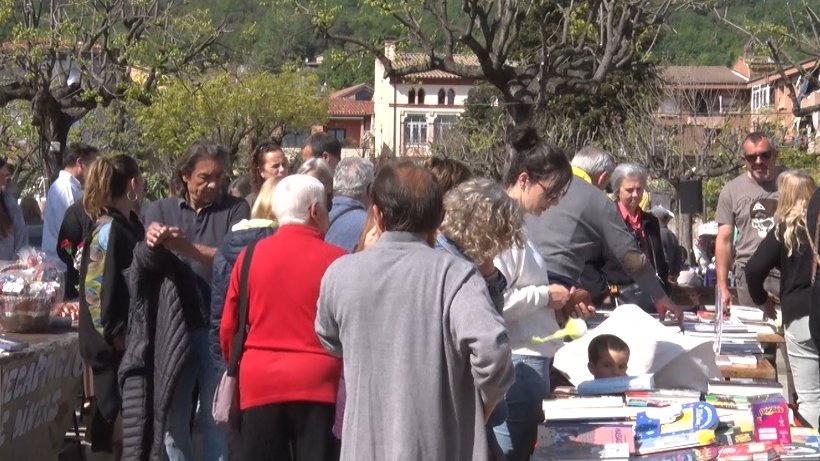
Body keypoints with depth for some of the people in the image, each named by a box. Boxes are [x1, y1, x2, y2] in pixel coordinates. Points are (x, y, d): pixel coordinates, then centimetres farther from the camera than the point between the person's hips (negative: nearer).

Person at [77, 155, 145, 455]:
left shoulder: (130, 226, 9)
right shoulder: (109, 230, -16)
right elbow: (96, 289, -19)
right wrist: (115, 335, -14)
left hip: (134, 342, 8)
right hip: (116, 348, -8)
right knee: (120, 420, -1)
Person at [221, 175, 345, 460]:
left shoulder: (250, 255, 3)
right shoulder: (335, 260, -5)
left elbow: (228, 327, 8)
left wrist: (236, 366, 24)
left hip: (259, 382, 2)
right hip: (316, 382, -2)